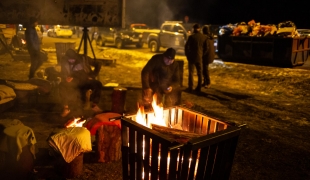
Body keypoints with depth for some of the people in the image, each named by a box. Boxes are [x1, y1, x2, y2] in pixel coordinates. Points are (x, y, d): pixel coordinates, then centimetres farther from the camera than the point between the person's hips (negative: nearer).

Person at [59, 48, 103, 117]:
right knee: (62, 85, -33)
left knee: (98, 84, -31)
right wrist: (66, 78, -13)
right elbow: (63, 73, 11)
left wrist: (93, 76, -7)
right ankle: (66, 107, -21)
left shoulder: (83, 59, -4)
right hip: (74, 82, 1)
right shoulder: (64, 61, -1)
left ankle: (95, 105, -15)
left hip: (86, 80, 0)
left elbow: (98, 64, 1)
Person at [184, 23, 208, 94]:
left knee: (191, 72, 5)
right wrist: (202, 55, 14)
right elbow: (206, 48, 3)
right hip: (199, 57, 3)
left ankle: (190, 88, 6)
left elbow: (186, 46, -7)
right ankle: (198, 88, 13)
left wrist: (187, 55, 5)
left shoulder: (191, 37, -10)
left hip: (192, 57, -3)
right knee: (199, 73, 10)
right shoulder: (204, 37, 1)